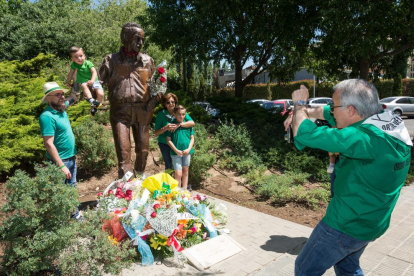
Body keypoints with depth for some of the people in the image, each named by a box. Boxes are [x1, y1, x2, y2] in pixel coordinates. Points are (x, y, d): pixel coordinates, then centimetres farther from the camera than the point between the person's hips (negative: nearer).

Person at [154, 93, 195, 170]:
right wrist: (165, 128, -28)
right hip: (165, 144, -1)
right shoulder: (161, 114, -10)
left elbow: (192, 123, -17)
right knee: (168, 165, 10)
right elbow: (156, 133, -9)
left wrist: (178, 125, -29)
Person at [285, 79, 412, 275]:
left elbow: (304, 134, -33)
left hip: (346, 226, -8)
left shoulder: (366, 137, -33)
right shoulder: (389, 122, -5)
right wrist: (303, 112, 3)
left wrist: (300, 104, -16)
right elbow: (330, 115, 8)